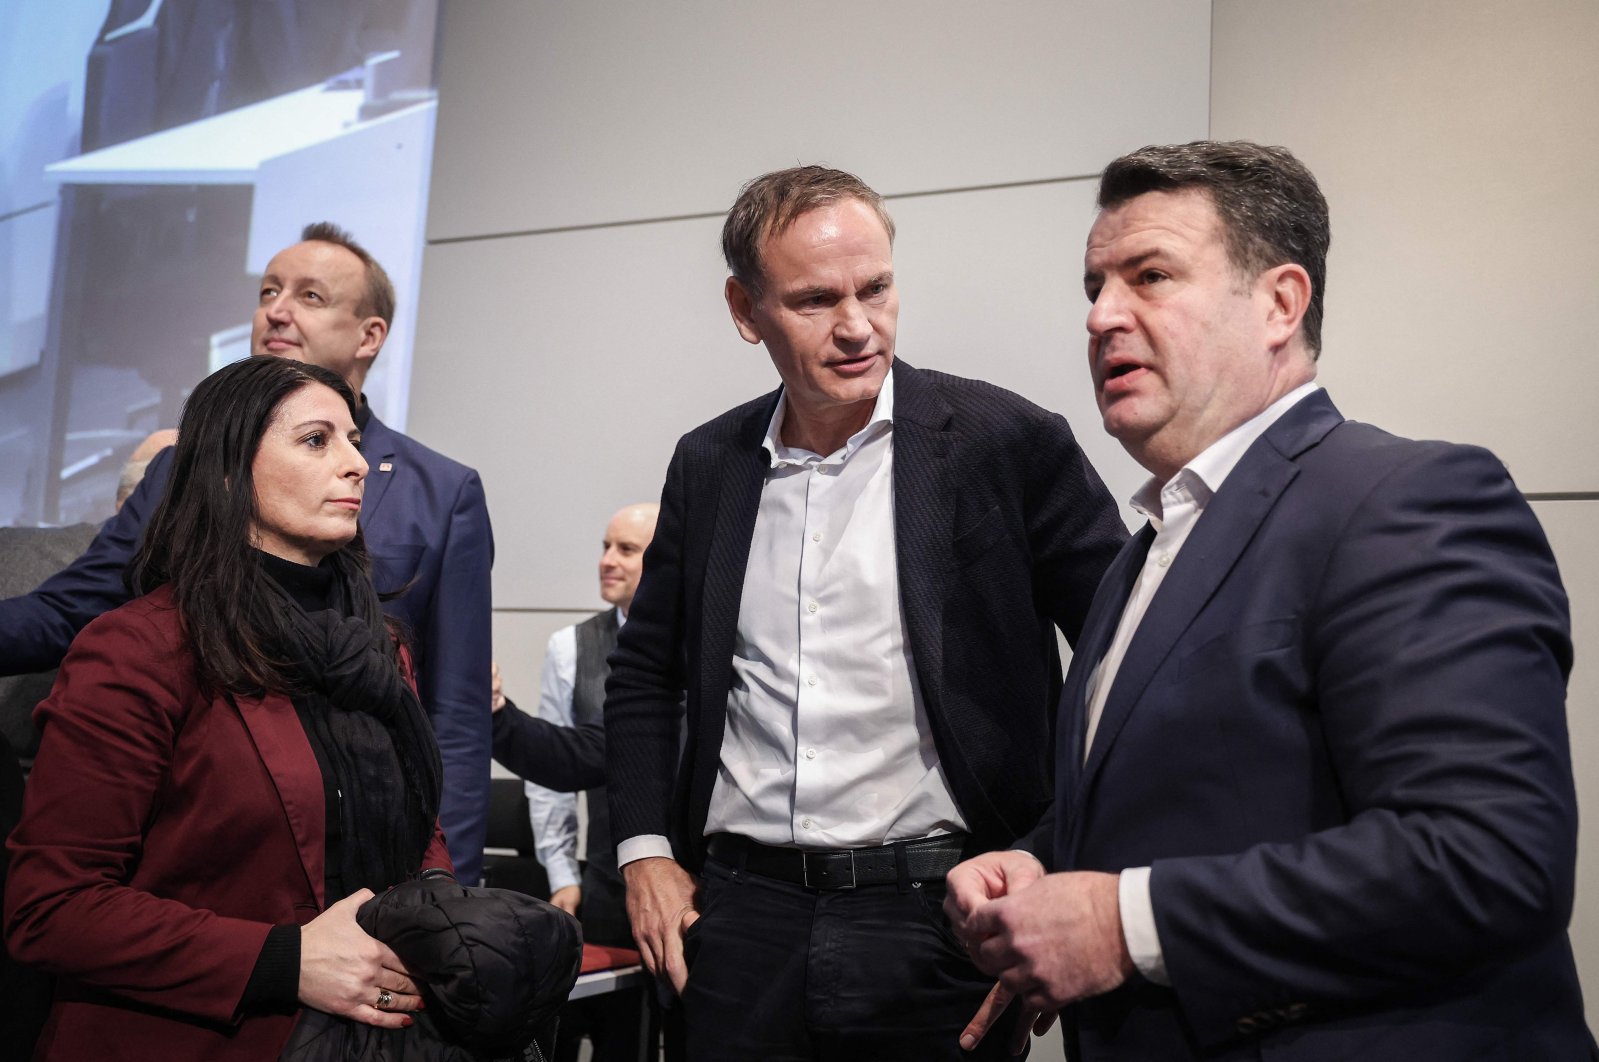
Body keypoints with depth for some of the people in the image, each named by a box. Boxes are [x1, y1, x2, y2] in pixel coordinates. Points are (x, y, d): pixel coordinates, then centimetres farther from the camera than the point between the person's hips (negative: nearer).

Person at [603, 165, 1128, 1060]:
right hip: (740, 912, 4)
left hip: (934, 919, -3)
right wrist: (645, 850, 8)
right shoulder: (709, 463, 6)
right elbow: (646, 669, 16)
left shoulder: (1007, 442, -8)